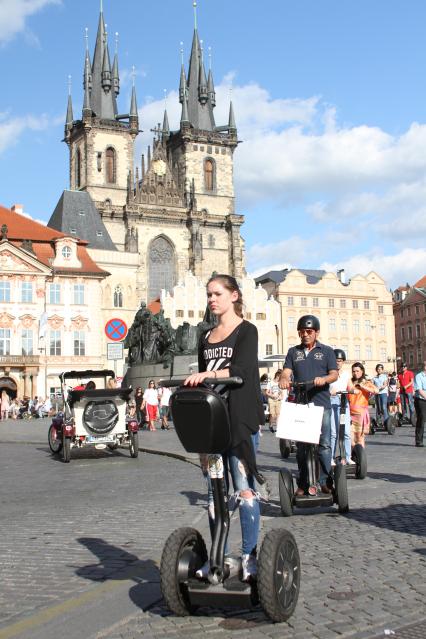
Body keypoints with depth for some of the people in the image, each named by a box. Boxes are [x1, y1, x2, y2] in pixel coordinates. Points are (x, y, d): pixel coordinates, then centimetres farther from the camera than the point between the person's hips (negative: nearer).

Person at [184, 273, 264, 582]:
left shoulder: (247, 331, 0)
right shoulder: (206, 337, 19)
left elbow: (241, 368, -17)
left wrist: (208, 374, -32)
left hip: (240, 420, -6)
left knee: (244, 488, -6)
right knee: (214, 489, 7)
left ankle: (249, 555, 2)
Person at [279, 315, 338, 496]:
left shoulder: (326, 351, 13)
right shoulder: (293, 352, 18)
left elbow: (334, 374, 4)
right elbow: (286, 371, 6)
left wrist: (324, 379, -18)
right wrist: (284, 379, -18)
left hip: (321, 403, -2)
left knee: (324, 444, -6)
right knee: (301, 445, 4)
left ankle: (325, 481, -1)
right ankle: (303, 483, 10)